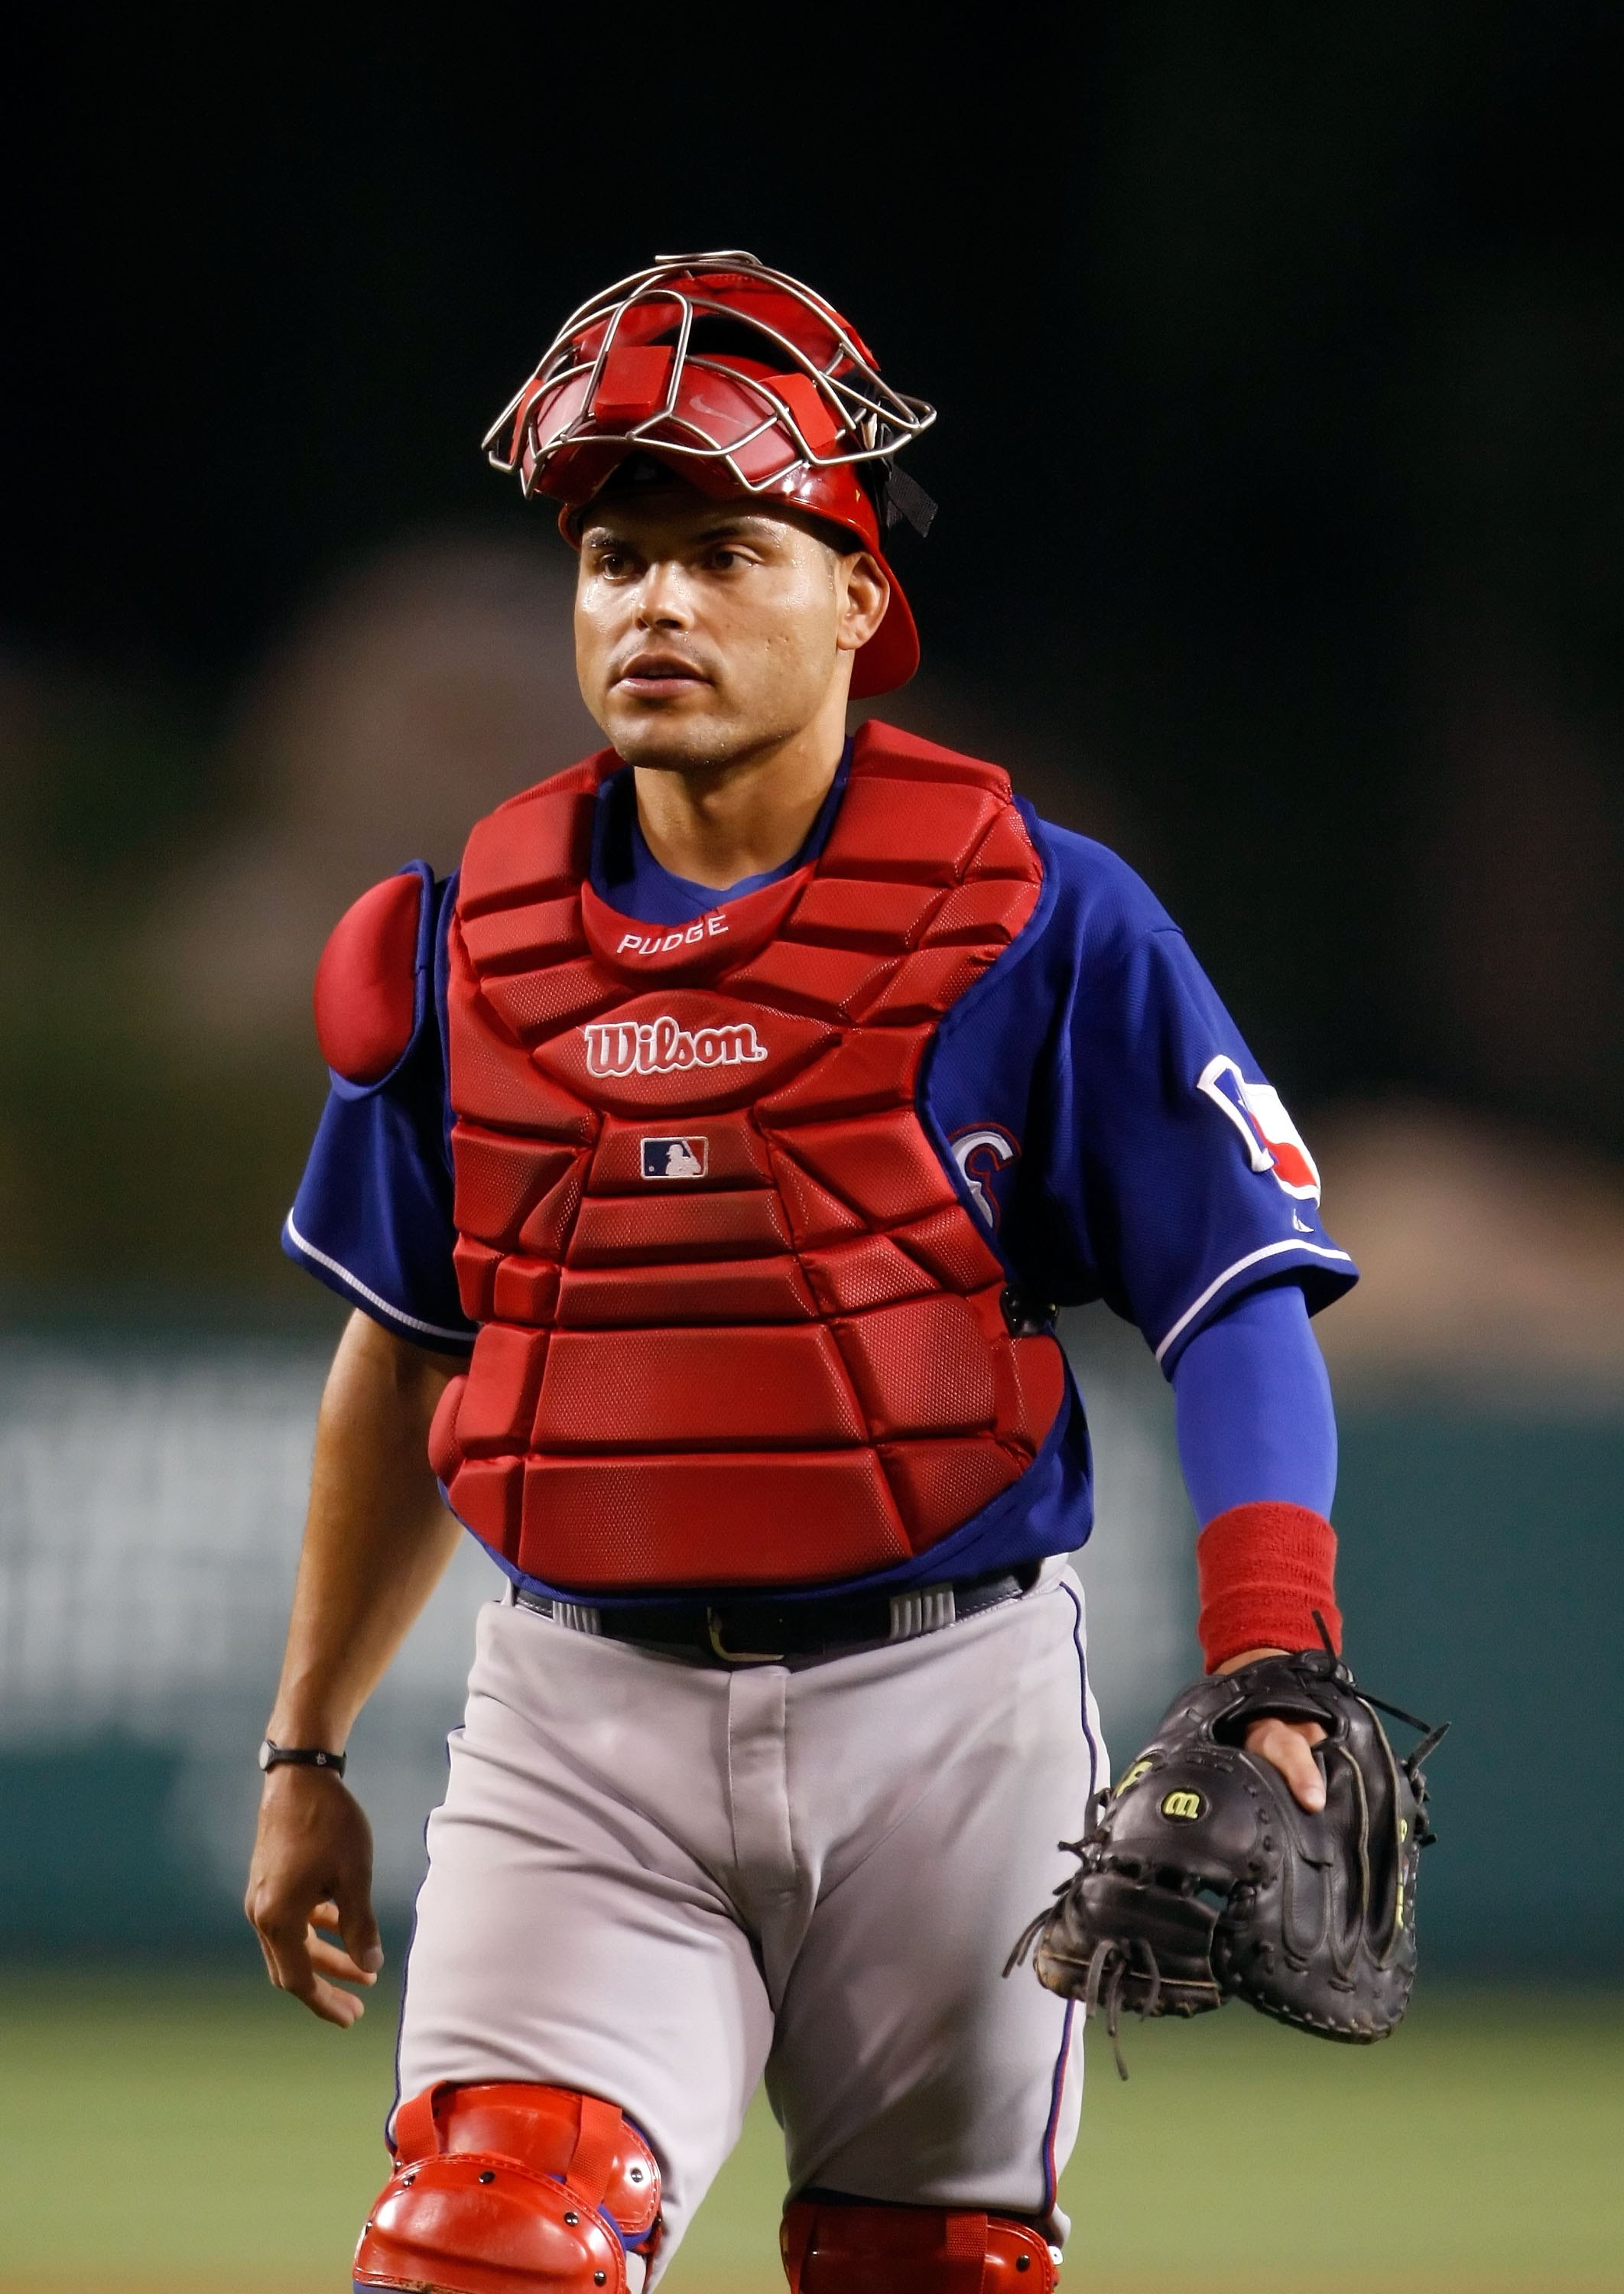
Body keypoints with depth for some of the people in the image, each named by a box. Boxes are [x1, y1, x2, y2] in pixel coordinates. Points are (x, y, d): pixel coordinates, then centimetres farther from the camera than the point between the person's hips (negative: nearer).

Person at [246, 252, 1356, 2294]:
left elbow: (1245, 1309, -6)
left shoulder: (1037, 922, -4)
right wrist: (306, 1752, 20)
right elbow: (403, 1360, 18)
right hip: (580, 1728, 2)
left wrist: (1271, 1696, -19)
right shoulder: (468, 949, 7)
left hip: (942, 1718, -1)